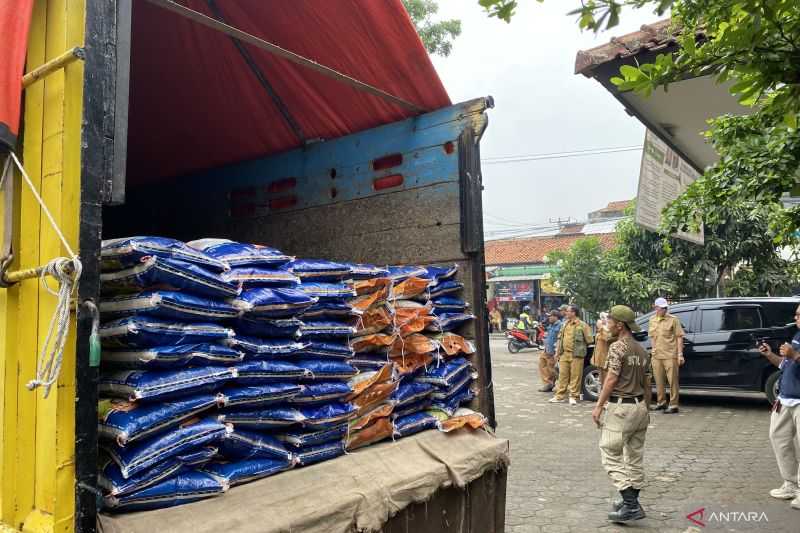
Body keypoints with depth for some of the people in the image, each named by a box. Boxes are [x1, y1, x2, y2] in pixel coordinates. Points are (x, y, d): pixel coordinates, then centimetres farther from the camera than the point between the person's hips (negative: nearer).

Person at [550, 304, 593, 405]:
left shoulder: (583, 325, -7)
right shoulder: (565, 324, 13)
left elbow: (589, 340, -5)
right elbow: (560, 338, 16)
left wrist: (581, 347, 3)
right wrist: (557, 352, 13)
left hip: (576, 355, -6)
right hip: (564, 354, 6)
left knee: (575, 376, 0)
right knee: (562, 375, 9)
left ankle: (574, 396, 11)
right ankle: (559, 396, 15)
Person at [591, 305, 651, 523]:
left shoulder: (618, 347, -13)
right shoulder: (642, 350, 11)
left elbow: (611, 379, -17)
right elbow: (646, 382, 15)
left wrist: (599, 406, -13)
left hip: (620, 407, -9)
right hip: (639, 406, 9)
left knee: (611, 456, -4)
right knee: (635, 456, 14)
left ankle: (631, 505, -8)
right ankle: (631, 501, 24)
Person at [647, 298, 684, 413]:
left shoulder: (673, 319, -4)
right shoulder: (652, 320, 11)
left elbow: (679, 337, -5)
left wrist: (680, 354, -9)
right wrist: (654, 350, 13)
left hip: (670, 355, -5)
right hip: (656, 356, 5)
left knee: (672, 381, -1)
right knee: (659, 381, 13)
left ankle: (673, 405, 7)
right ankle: (661, 402, 26)